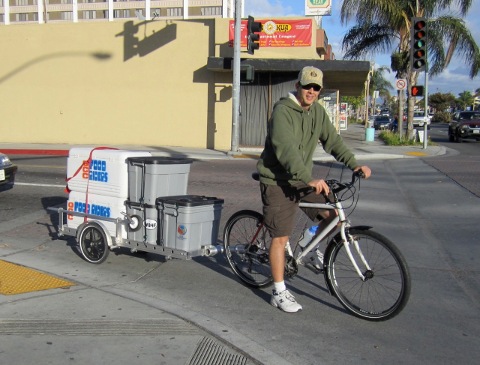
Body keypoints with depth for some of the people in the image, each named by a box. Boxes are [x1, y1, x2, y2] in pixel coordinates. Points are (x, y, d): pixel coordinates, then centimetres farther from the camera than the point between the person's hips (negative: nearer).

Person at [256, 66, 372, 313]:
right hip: (278, 181, -7)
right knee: (281, 237, -4)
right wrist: (310, 179, -41)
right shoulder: (283, 111, -19)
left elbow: (332, 140, 10)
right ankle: (279, 293, 8)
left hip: (304, 179, 7)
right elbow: (286, 150, -31)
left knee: (333, 216, -2)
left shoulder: (317, 111, 5)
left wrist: (354, 164, -3)